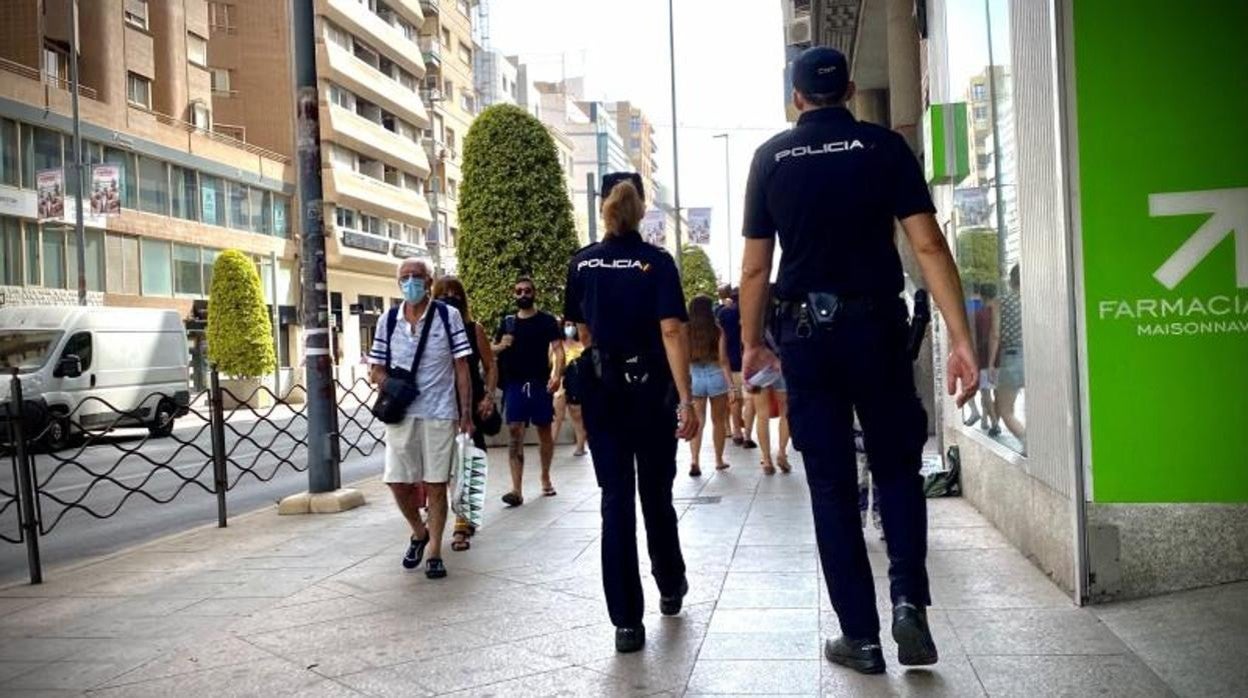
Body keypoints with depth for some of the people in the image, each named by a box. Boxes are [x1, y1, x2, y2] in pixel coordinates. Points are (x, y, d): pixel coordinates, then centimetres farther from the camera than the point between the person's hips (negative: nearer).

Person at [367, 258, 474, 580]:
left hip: (440, 412, -2)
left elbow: (461, 367, 0)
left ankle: (435, 552, 15)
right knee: (397, 480, 3)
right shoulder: (388, 321, 5)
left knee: (435, 483, 3)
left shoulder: (448, 316, -2)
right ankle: (419, 532, 31)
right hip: (401, 413, 3)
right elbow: (376, 369, 12)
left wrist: (466, 412, -4)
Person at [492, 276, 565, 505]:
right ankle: (517, 489, -11)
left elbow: (558, 349, -5)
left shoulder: (547, 320, 2)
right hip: (514, 384, 2)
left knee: (544, 430, 8)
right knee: (516, 433, -7)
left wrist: (557, 375, -21)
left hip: (540, 383, -2)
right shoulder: (508, 322, 12)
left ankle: (545, 477, 28)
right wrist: (501, 346, -5)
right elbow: (492, 350, 19)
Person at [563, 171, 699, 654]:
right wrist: (686, 399, -19)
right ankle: (671, 588, 36)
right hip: (650, 389, -2)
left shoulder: (581, 264, 2)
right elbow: (671, 331, -18)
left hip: (601, 390, 2)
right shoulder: (656, 262, -9)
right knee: (656, 493, 15)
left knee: (615, 499, 3)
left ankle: (626, 621, 1)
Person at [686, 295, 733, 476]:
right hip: (716, 376, -1)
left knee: (697, 422, 5)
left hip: (693, 378, 1)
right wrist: (731, 384, -4)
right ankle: (719, 460, 25)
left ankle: (695, 461, -9)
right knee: (718, 421, 15)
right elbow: (723, 360, -8)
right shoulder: (717, 331, -7)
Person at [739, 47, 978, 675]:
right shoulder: (885, 147, 1)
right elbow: (928, 245, -8)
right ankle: (909, 600, -1)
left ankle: (860, 635, 11)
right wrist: (960, 338, -9)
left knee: (832, 486, 7)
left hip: (805, 332, 1)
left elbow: (754, 265, 3)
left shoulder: (770, 157, 4)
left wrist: (751, 343, 13)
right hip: (876, 325, 0)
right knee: (897, 468, 16)